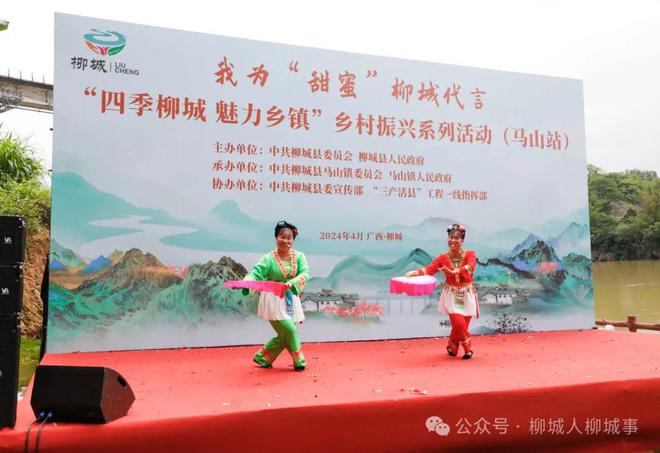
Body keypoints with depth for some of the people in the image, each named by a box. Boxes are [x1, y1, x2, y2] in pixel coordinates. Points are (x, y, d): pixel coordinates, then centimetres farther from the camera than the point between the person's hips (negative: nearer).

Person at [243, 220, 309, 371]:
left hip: (290, 299, 5)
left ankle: (261, 357, 30)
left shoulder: (299, 256, -1)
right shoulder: (269, 258, -10)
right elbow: (255, 273, -20)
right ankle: (299, 361, 11)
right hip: (273, 300, -5)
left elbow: (305, 273, -16)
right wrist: (247, 282, -43)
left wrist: (291, 283, -35)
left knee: (284, 336, 9)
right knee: (289, 330, -11)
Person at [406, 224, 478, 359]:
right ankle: (467, 348, 11)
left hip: (466, 296, 1)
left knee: (463, 326, 3)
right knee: (459, 323, -16)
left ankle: (452, 346, 32)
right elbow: (429, 269, -18)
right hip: (451, 295, -1)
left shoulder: (470, 255, -8)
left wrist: (453, 272, -46)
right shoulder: (443, 258, -4)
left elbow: (470, 267, -29)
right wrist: (416, 272, -38)